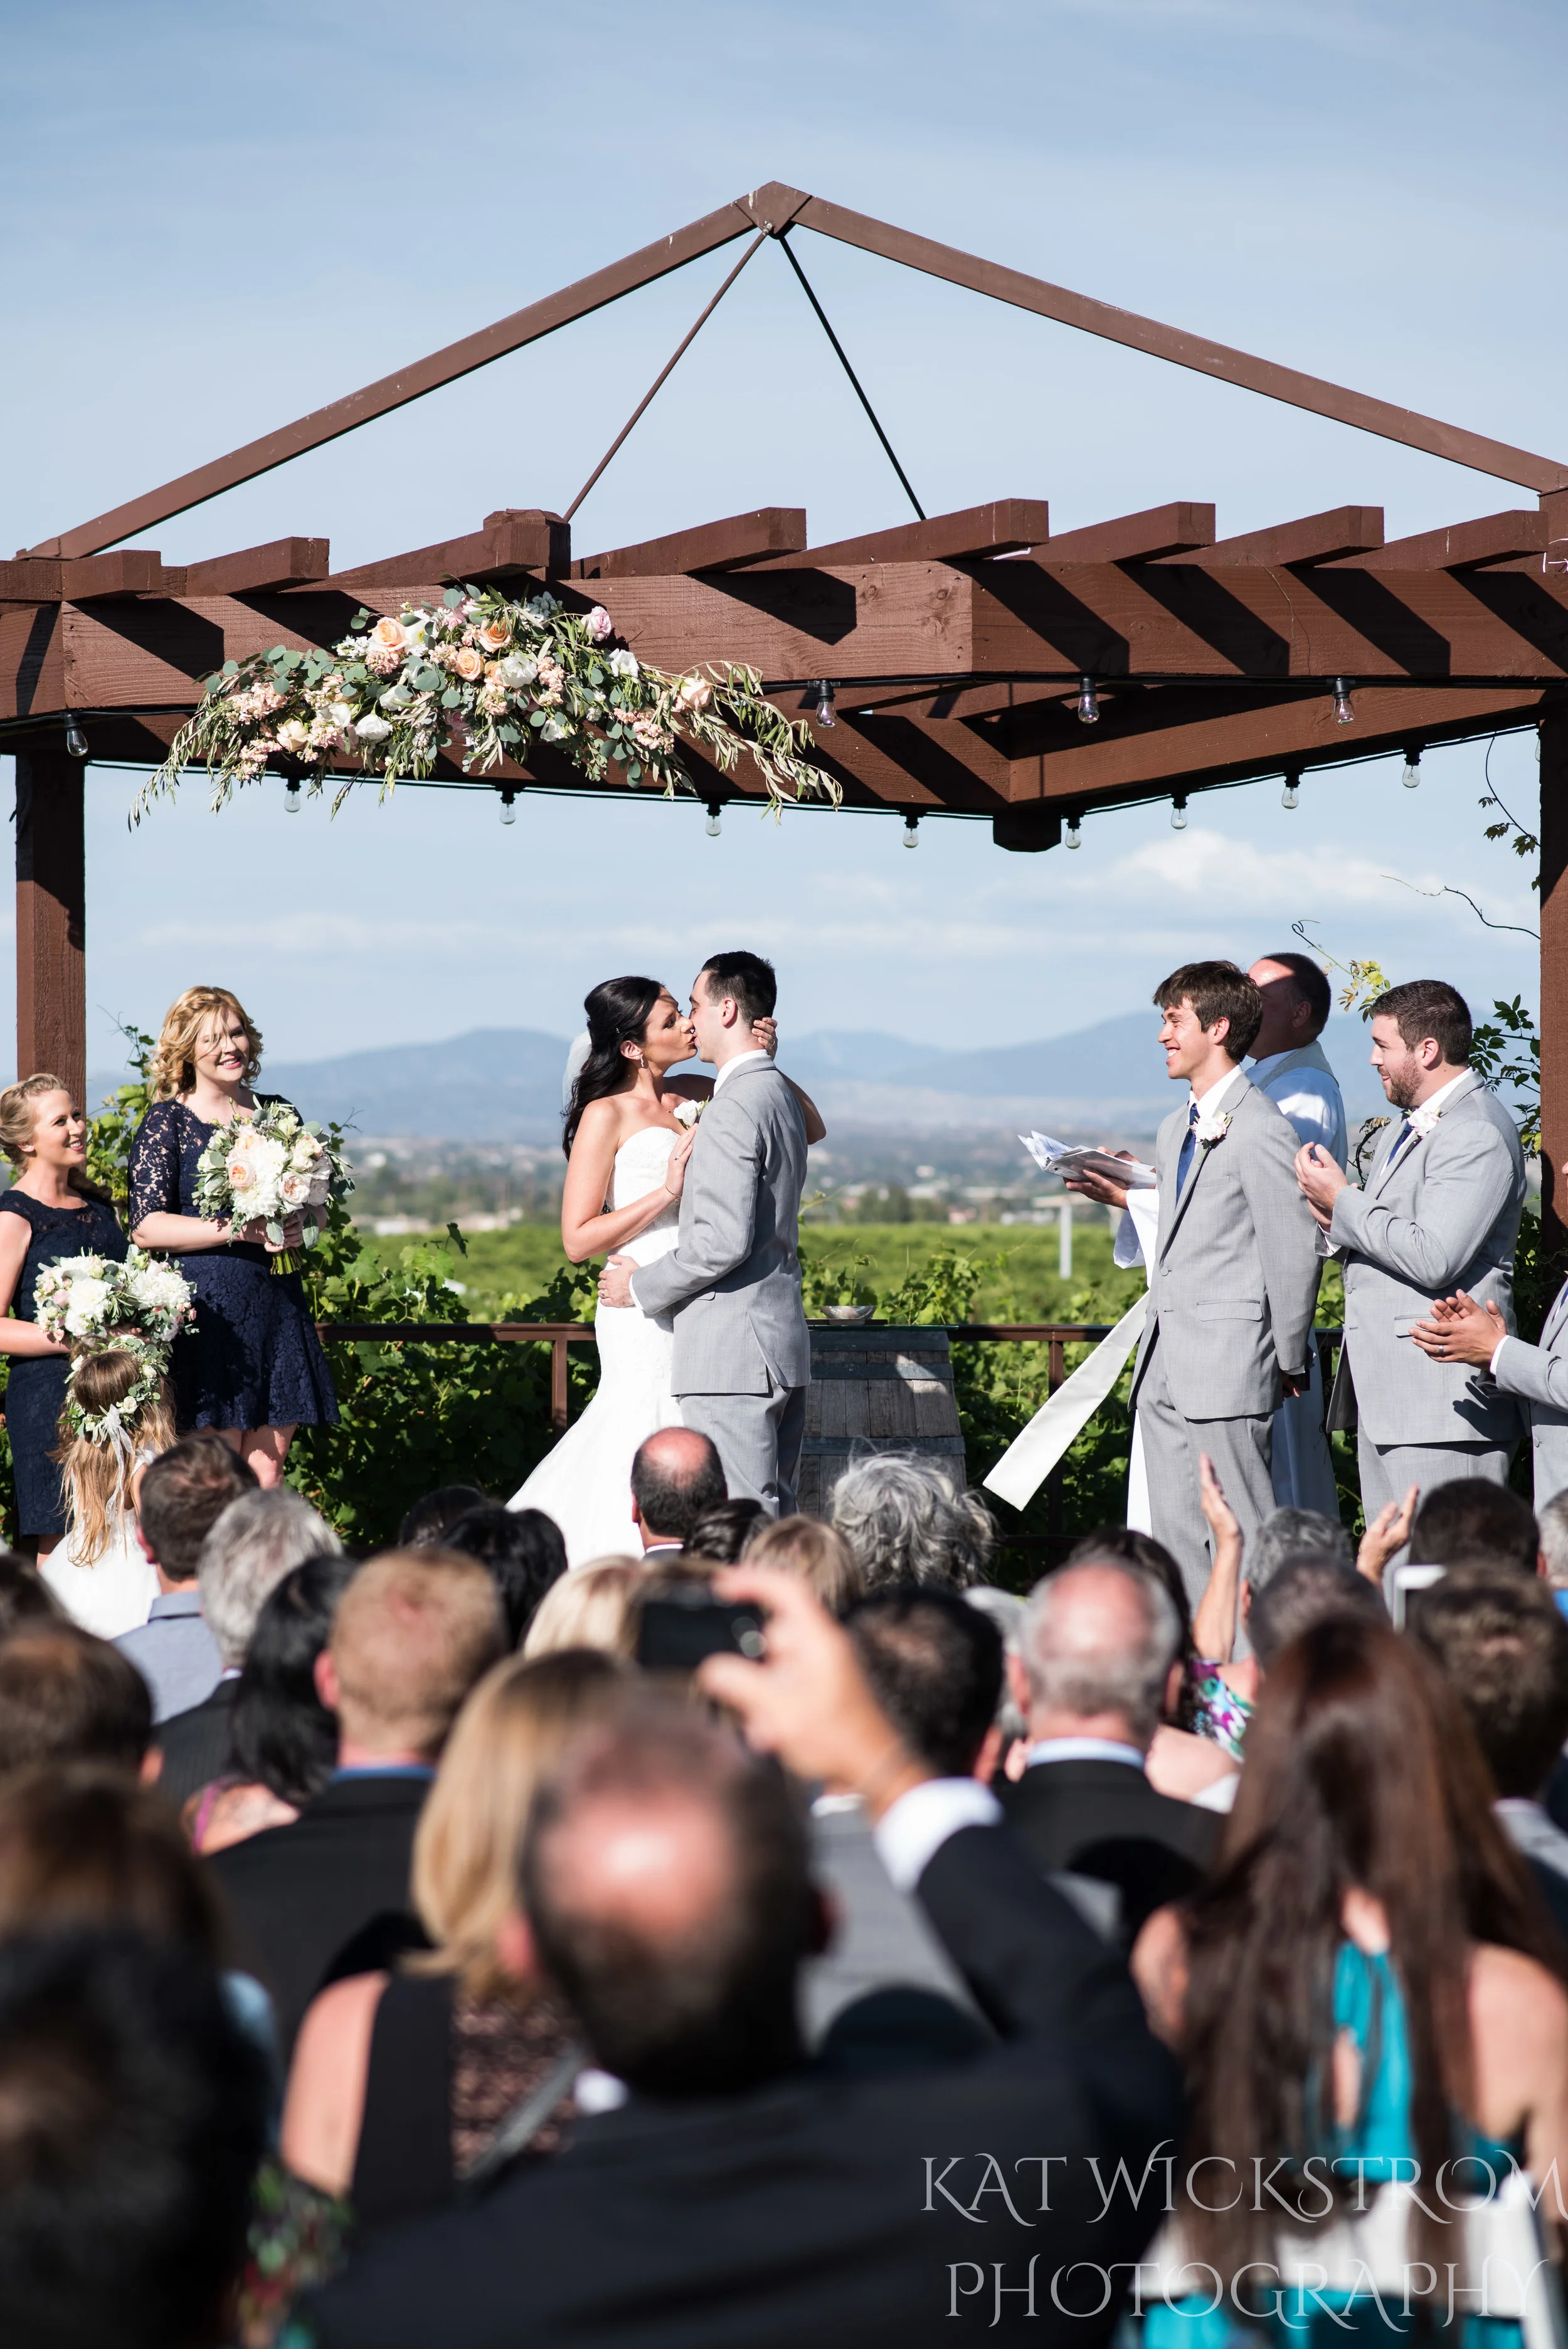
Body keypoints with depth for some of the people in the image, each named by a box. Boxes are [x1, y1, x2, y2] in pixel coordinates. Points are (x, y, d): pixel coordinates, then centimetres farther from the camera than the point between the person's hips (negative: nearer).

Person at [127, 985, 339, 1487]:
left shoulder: (277, 1113, 14)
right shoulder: (167, 1122, 0)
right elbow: (146, 1226, -8)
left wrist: (300, 1225, -2)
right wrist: (243, 1230, -16)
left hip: (278, 1301, 5)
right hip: (208, 1308, -5)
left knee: (268, 1466, 3)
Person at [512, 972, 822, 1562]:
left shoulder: (693, 1095, 10)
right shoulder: (606, 1116, -5)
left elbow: (810, 1128, 14)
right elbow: (578, 1238, -8)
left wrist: (761, 1063, -1)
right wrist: (667, 1191, -14)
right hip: (644, 1312, -6)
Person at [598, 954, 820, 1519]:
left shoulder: (733, 1107, -14)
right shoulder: (781, 1096, 17)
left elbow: (725, 1239, -20)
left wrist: (642, 1287, -7)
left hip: (732, 1352, -10)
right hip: (783, 1342, 10)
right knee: (776, 1517, 9)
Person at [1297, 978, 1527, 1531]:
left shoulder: (1477, 1134, -13)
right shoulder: (1406, 1128, 21)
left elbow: (1433, 1259, -22)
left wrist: (1344, 1202, -11)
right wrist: (1337, 1222, 2)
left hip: (1441, 1399, -10)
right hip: (1385, 1394, 10)